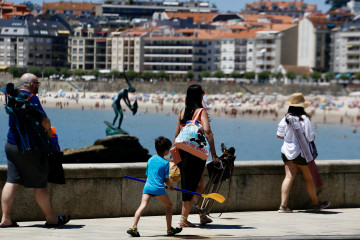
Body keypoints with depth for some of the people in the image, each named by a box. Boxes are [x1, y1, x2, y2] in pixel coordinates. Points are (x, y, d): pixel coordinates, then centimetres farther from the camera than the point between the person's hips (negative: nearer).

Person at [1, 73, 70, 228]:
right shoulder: (31, 98, -14)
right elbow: (44, 120, -22)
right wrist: (48, 130, 0)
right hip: (30, 148, -8)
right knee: (39, 184, 2)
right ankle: (50, 219, 11)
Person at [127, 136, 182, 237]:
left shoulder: (150, 160, 17)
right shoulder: (165, 163, 0)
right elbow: (166, 179, 1)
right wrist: (169, 186, 24)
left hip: (148, 187, 4)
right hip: (158, 188, -4)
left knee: (143, 206, -8)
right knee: (169, 205, 14)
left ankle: (133, 227, -24)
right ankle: (169, 229, 18)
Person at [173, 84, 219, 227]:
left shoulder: (182, 112, 8)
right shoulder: (201, 111, -8)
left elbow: (176, 135, 10)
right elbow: (207, 131, -20)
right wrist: (213, 154, -19)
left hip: (182, 150, 6)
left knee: (199, 184, 20)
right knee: (191, 186, 4)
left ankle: (202, 216, 27)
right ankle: (183, 219, 5)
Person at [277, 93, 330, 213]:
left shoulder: (285, 119, -2)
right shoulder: (304, 119, -17)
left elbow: (280, 135, 4)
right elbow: (309, 138, -17)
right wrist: (313, 136, 6)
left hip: (287, 152, 4)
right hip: (301, 153, -4)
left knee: (289, 176, 2)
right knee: (309, 178, 11)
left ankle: (283, 205, -9)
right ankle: (316, 203, 26)